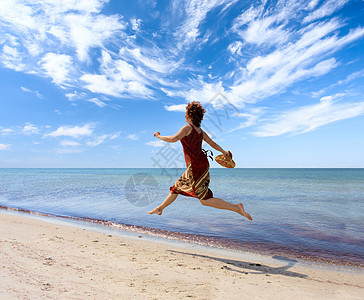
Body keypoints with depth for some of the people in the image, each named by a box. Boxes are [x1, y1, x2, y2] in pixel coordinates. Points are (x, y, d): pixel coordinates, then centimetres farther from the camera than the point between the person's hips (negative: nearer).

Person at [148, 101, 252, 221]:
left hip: (196, 165, -10)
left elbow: (173, 139, -20)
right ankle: (160, 208, 35)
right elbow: (212, 143, 19)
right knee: (177, 187, 20)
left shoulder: (188, 127, -10)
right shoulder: (200, 130, 13)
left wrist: (159, 136, -2)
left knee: (205, 200, -5)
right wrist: (223, 151, 34)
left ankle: (236, 207, -6)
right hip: (202, 164, 10)